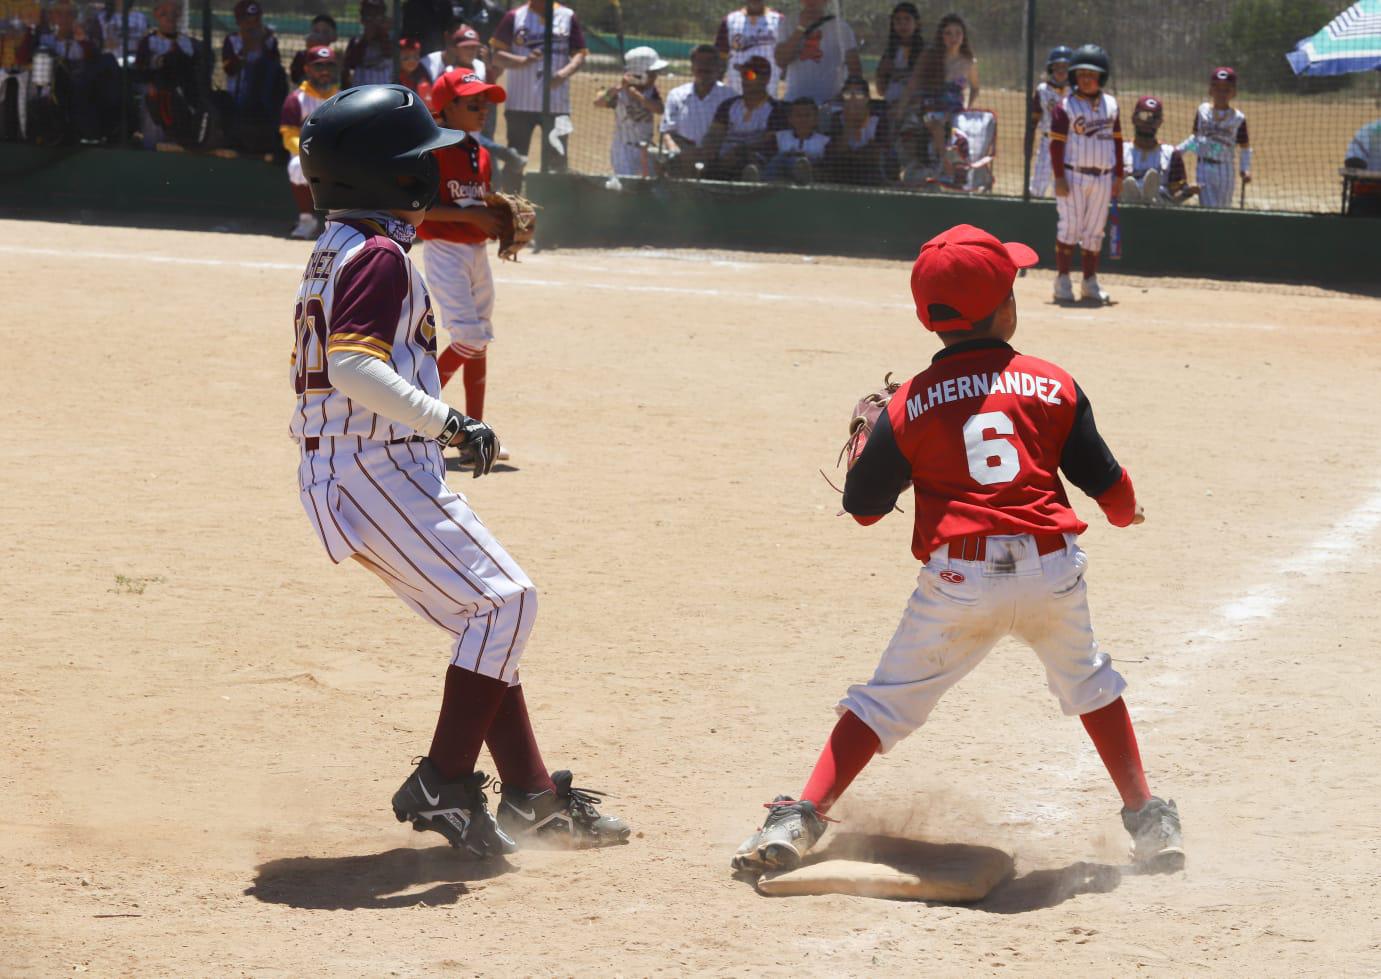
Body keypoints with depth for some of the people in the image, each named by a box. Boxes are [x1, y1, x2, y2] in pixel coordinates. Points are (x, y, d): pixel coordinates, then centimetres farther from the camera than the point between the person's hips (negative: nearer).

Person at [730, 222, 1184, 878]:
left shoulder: (911, 405, 0)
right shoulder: (1051, 385, 2)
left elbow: (863, 505, 5)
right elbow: (1104, 480, 7)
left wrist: (866, 439, 24)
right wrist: (1124, 512, 31)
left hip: (958, 580, -1)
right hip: (1051, 571, 1)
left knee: (886, 701, 9)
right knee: (1089, 686, 25)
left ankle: (799, 821, -1)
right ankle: (1148, 821, 27)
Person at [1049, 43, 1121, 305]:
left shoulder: (1111, 105, 10)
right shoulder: (1065, 106, -5)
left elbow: (1117, 141, 14)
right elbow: (1056, 142, -8)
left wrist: (1118, 176, 11)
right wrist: (1059, 177, -14)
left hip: (1103, 177, 4)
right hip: (1073, 175, -4)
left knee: (1095, 230, 8)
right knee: (1069, 227, -5)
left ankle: (1090, 283, 14)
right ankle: (1062, 281, -1)